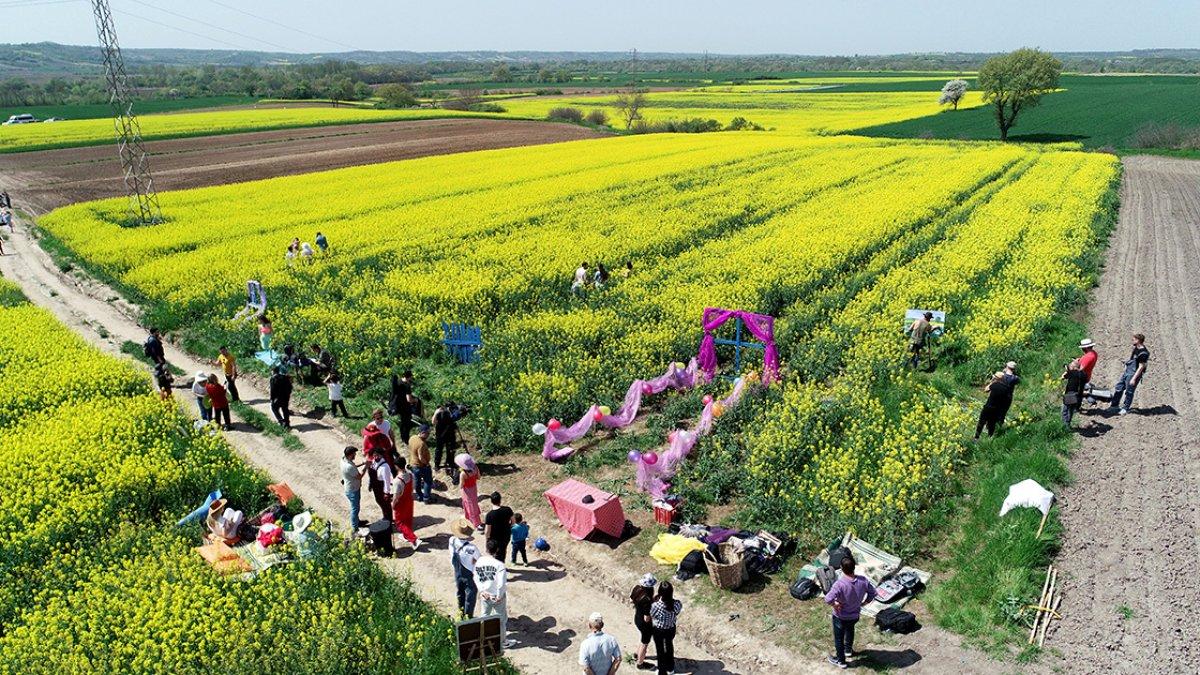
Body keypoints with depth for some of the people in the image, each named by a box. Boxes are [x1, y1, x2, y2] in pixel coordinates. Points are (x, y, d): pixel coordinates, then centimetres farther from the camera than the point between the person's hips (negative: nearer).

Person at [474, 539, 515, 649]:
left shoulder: (479, 561, -10)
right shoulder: (499, 564, -25)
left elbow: (476, 578, -3)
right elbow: (501, 583, -27)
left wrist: (481, 590, 0)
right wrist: (499, 596, -14)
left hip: (485, 595, 4)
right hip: (497, 596, -4)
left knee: (484, 615, 25)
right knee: (501, 619, 14)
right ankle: (503, 641, 27)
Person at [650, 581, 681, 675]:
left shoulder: (655, 605, -35)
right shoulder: (677, 604, -28)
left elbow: (652, 617, -15)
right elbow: (676, 615, -8)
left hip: (658, 630, -2)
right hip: (671, 629, 2)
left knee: (660, 650, 23)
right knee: (669, 646, 30)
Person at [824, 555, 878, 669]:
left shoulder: (839, 584, -36)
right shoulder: (863, 581, -22)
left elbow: (828, 600, -43)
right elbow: (872, 593, -6)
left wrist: (834, 604, -22)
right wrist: (864, 603, 8)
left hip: (840, 617, -5)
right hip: (855, 615, 5)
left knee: (839, 638, 21)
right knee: (850, 630, 36)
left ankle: (840, 660, 40)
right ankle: (848, 649, 59)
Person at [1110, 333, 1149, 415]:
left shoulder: (1143, 353, -24)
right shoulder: (1136, 348, 4)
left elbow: (1141, 367, -23)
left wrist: (1134, 378, -22)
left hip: (1133, 374, -9)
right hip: (1127, 371, 9)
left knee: (1129, 392, 4)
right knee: (1118, 388, 16)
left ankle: (1125, 409, 18)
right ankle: (1114, 404, 31)